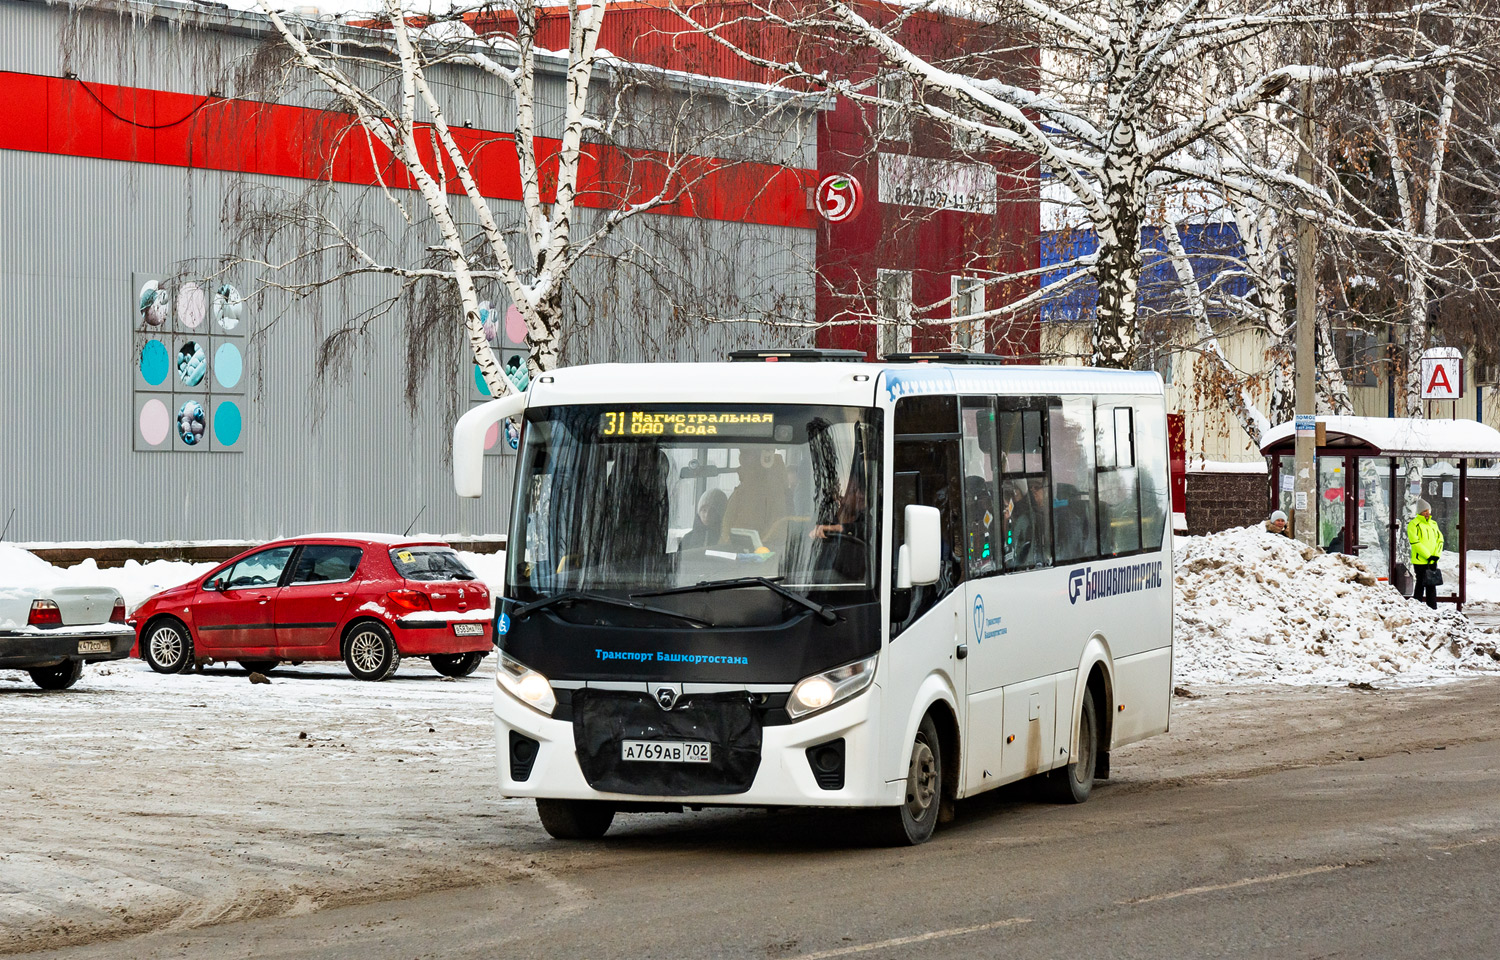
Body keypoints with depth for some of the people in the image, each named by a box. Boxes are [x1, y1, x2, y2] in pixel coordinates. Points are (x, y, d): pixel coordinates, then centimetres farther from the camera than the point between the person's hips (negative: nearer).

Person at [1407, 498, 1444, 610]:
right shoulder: (1414, 524, -8)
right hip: (1420, 561, -6)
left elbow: (1440, 539, 13)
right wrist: (1428, 555, -17)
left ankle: (1433, 608, 14)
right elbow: (1415, 542, -15)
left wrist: (1436, 555, -4)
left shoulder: (1433, 524, 15)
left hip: (1432, 561, 6)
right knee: (1421, 585, -5)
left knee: (1432, 585, 9)